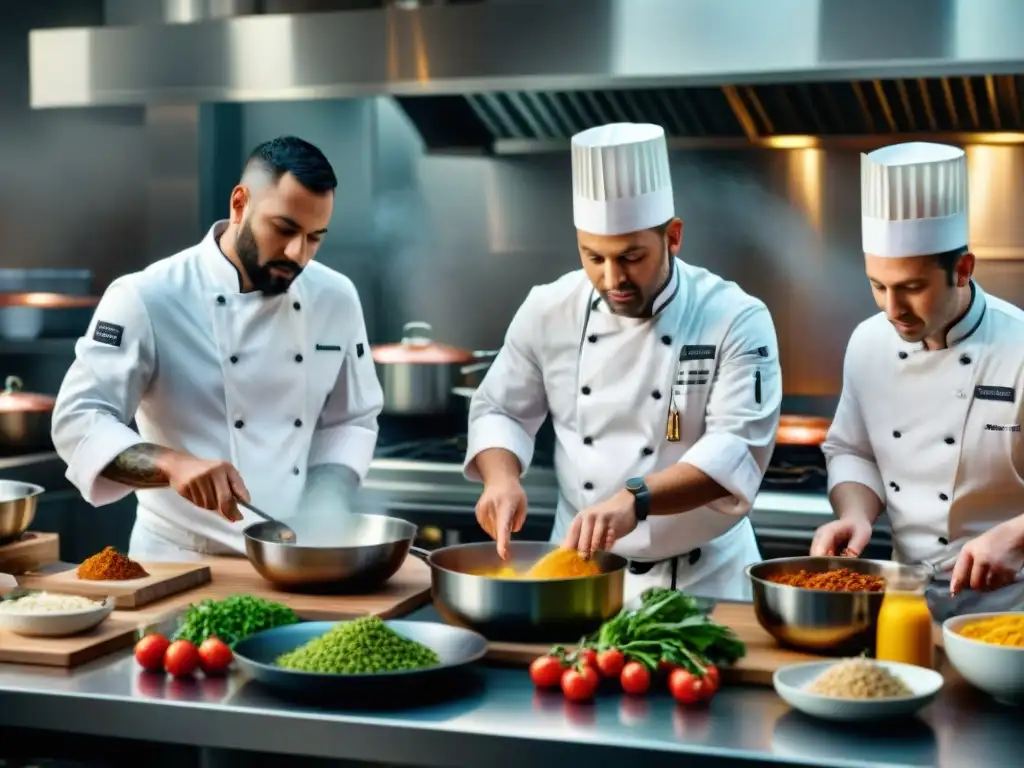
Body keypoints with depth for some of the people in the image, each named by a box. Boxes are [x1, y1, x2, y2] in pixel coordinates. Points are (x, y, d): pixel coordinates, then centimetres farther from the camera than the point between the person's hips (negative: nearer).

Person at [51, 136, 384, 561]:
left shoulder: (336, 298, 4)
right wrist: (173, 463, -30)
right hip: (180, 559, -3)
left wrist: (319, 524, -4)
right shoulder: (147, 299, -10)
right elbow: (79, 421, -13)